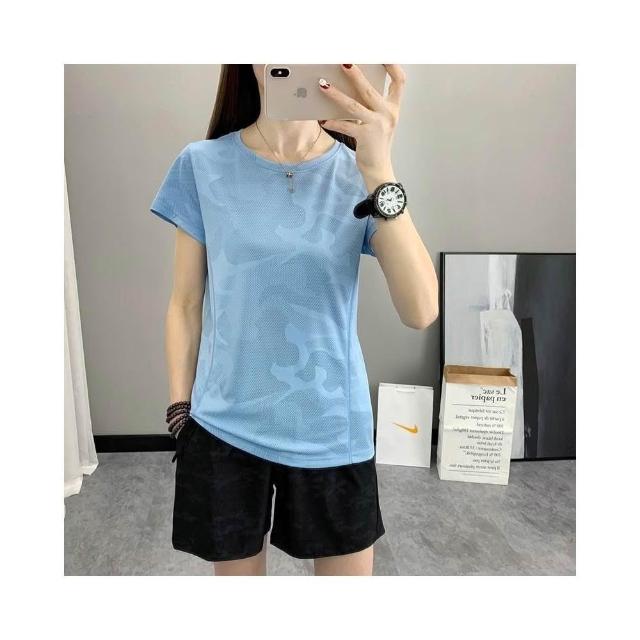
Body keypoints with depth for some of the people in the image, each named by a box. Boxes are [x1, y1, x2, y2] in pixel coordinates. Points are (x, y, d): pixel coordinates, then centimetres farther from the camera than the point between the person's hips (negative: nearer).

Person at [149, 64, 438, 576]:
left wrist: (379, 169, -26)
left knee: (348, 567, 17)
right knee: (237, 568, 19)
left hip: (332, 430, 1)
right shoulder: (203, 166, -4)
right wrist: (180, 414, 4)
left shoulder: (358, 172, -5)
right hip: (224, 429, 0)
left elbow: (421, 312, -18)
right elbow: (186, 306, 2)